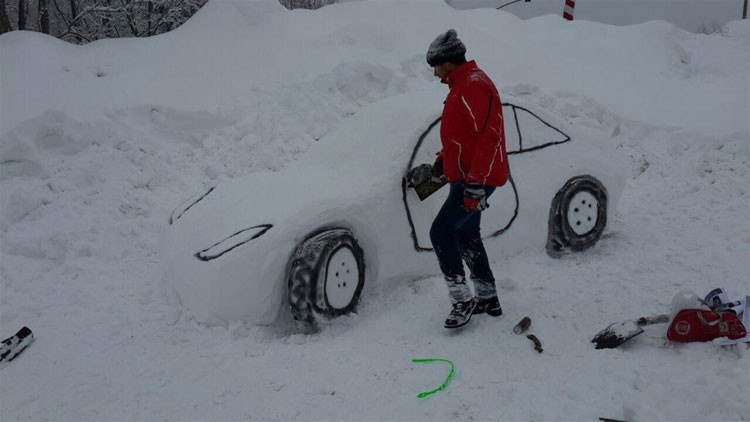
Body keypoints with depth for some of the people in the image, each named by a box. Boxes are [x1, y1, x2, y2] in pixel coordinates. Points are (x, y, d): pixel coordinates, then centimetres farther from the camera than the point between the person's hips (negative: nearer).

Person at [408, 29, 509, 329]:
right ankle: (487, 299, 26)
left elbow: (488, 137, -25)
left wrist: (476, 184, -28)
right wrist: (436, 168, 24)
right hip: (468, 178, 11)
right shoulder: (462, 86, 18)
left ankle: (462, 299, -9)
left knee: (442, 231, -14)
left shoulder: (473, 86, -16)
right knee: (467, 235, 16)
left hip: (474, 180, -11)